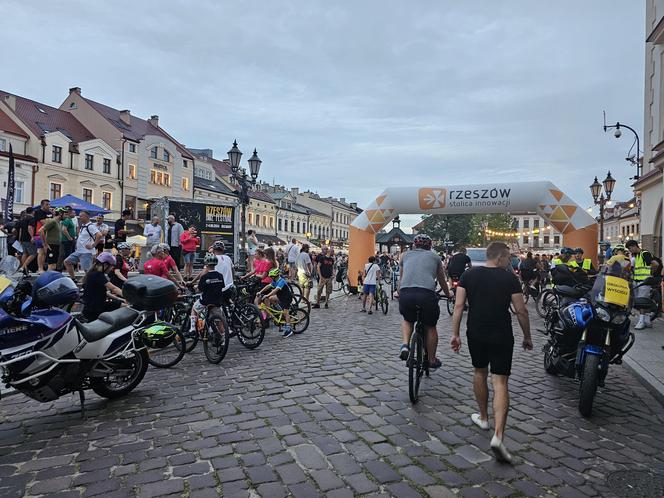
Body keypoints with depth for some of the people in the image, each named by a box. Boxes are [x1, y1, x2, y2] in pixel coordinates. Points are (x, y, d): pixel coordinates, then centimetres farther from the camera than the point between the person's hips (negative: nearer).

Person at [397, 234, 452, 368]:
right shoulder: (434, 256, 21)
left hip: (406, 294, 2)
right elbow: (442, 280, 32)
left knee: (407, 320, 30)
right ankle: (432, 360, 33)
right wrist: (448, 294, 51)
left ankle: (405, 345, 7)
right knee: (431, 328, 21)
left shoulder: (406, 255, 24)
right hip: (426, 294, -1)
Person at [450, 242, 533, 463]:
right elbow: (521, 310, -4)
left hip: (476, 334, 3)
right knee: (500, 383, -2)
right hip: (502, 336, -3)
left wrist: (455, 333, 0)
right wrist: (527, 337, 8)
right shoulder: (509, 278, -5)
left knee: (480, 373, 23)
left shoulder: (469, 275, 2)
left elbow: (458, 306, -3)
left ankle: (483, 417, 37)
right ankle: (498, 435, -13)